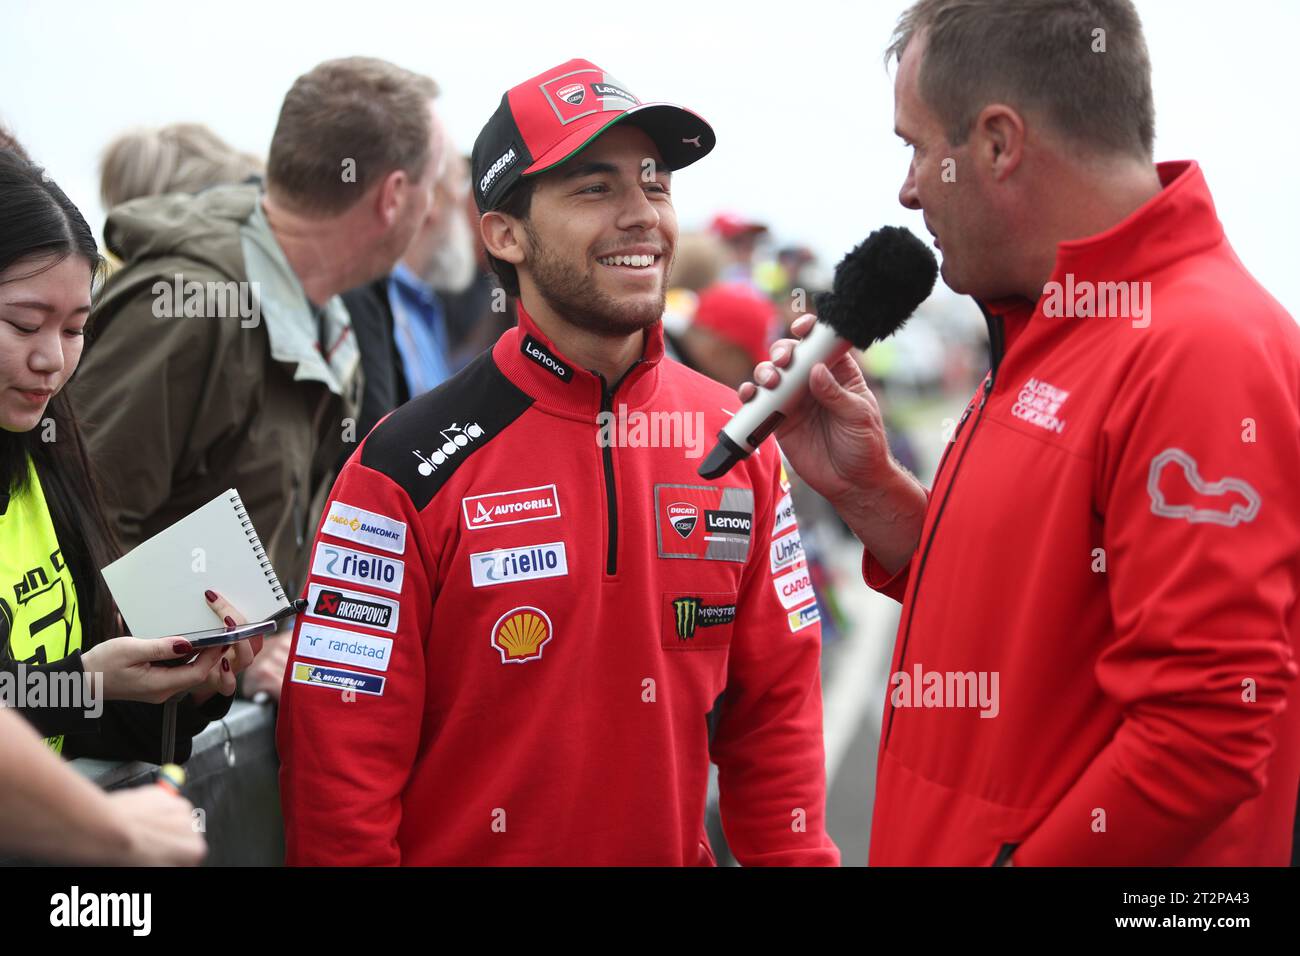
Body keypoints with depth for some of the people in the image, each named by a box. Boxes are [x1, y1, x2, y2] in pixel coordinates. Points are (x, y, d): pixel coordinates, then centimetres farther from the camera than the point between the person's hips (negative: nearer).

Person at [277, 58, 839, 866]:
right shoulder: (411, 465, -15)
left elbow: (774, 709, 3)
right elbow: (342, 764, -15)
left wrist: (796, 854, -4)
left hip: (675, 849, 4)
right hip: (461, 848, -4)